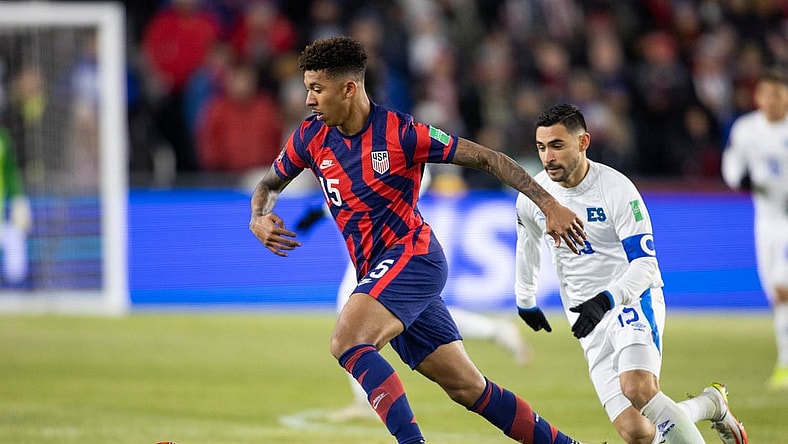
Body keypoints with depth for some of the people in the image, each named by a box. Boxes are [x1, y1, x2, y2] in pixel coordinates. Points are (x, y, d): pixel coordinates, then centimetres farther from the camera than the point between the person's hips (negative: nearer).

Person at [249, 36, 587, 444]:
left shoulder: (400, 133, -14)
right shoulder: (311, 138, 2)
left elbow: (486, 158, -8)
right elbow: (270, 183, 20)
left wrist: (548, 204, -12)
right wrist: (259, 220, -4)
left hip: (412, 255, -6)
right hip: (378, 272, 6)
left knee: (347, 342, -29)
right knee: (467, 388, 8)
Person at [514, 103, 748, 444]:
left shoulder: (616, 190, -16)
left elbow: (645, 264, -18)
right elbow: (527, 246, 22)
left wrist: (606, 299, -34)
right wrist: (525, 299, 33)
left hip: (633, 299, -4)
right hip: (590, 320, 4)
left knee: (638, 389, -33)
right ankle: (708, 404, 17)